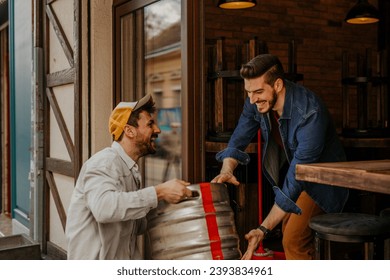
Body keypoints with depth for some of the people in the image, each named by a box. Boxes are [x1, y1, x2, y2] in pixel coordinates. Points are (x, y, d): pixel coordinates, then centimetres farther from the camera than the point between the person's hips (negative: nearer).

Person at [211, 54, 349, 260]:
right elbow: (238, 141, -5)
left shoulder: (310, 113, -37)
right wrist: (227, 170, -28)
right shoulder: (256, 102, -16)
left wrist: (264, 229, -39)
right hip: (292, 170, 8)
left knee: (294, 240, -20)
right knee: (289, 230, 21)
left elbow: (295, 180, -38)